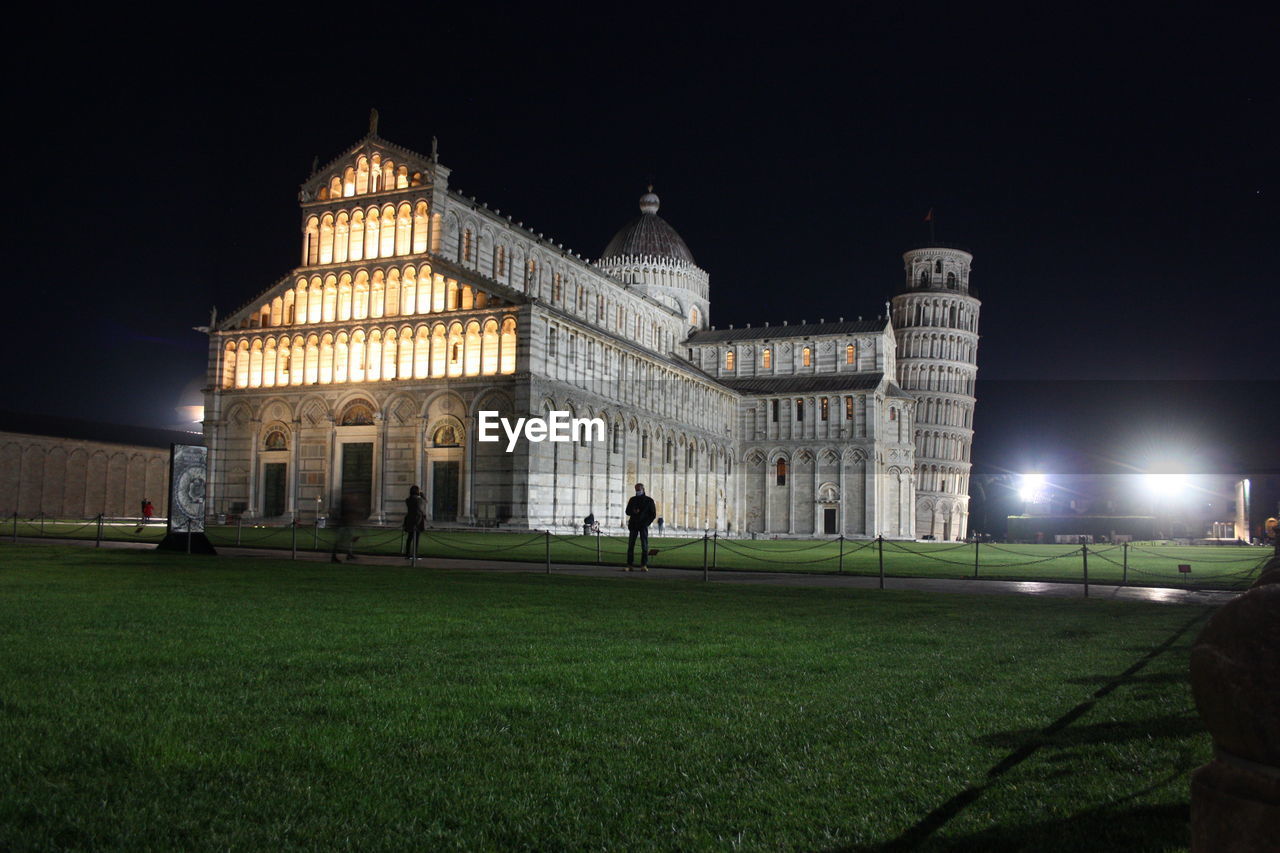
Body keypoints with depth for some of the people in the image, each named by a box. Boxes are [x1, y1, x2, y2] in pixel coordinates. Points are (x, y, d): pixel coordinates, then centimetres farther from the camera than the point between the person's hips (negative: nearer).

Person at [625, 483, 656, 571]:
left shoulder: (649, 500, 5)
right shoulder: (632, 500, 13)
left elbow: (653, 514, 5)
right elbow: (627, 511, 13)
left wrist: (647, 523, -8)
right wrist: (634, 511, -9)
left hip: (643, 526, -3)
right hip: (633, 525, 3)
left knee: (644, 546, -6)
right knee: (630, 545, -2)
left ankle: (644, 565, -5)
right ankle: (630, 565, 0)